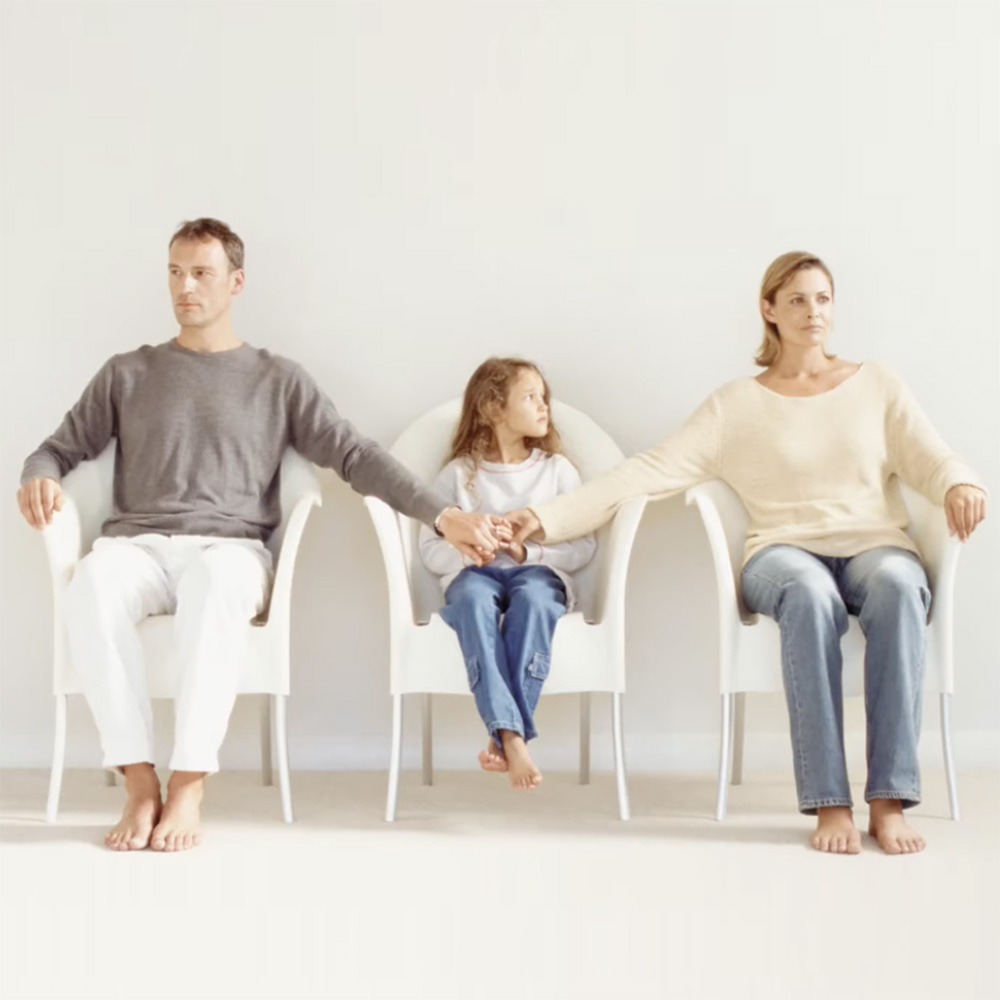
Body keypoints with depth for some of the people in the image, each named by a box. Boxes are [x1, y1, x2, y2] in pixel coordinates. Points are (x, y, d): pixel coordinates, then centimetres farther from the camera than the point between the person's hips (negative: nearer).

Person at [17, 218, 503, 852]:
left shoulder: (279, 380, 15)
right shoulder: (127, 374, 20)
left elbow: (356, 455, 7)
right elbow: (61, 448, 20)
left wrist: (443, 514, -5)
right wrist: (40, 478, -6)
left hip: (231, 548, -1)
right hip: (138, 544, 2)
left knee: (213, 580, -41)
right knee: (93, 581, -37)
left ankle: (189, 787, -37)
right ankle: (140, 783, -34)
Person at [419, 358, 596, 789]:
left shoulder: (557, 469, 11)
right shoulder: (459, 473, 9)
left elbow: (583, 547, 4)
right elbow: (430, 548, 5)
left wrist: (527, 552, -12)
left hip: (538, 572, 0)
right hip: (473, 573, 0)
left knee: (532, 597, -37)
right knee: (473, 598, -37)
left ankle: (505, 738, -40)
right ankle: (513, 738, -48)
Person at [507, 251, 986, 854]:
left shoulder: (878, 384, 18)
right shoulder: (737, 405, 13)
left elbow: (930, 458, 7)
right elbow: (652, 471, 4)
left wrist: (959, 486, -19)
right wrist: (549, 518, -6)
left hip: (877, 546, 1)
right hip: (785, 553, -1)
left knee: (897, 586, -37)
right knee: (810, 593, -39)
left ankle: (889, 800, -37)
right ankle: (830, 803, -38)